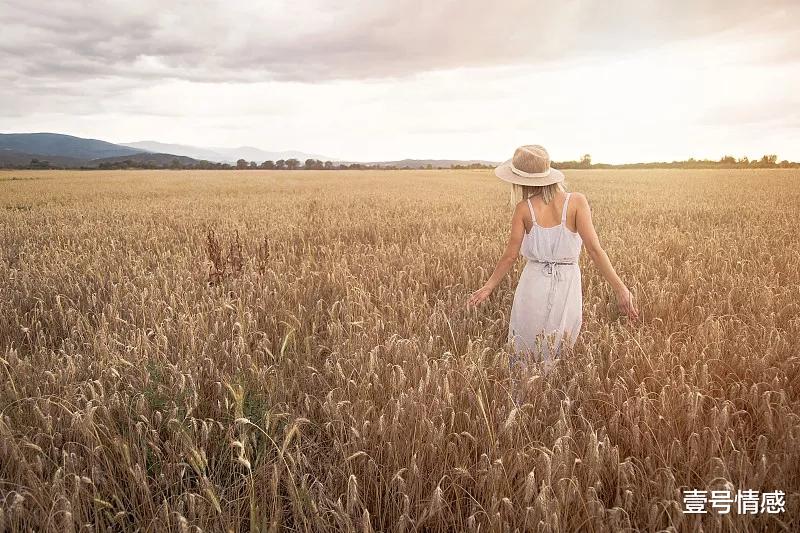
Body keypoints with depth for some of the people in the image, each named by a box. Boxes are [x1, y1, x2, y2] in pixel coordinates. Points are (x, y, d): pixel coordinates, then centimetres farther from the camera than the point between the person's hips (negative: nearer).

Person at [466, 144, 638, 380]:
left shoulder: (524, 208, -6)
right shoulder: (576, 201, -6)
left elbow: (510, 256, -2)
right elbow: (594, 249, -13)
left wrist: (488, 286, 11)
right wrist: (620, 288, -11)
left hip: (533, 283, 0)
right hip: (568, 284, 1)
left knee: (522, 356, 14)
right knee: (558, 359, 15)